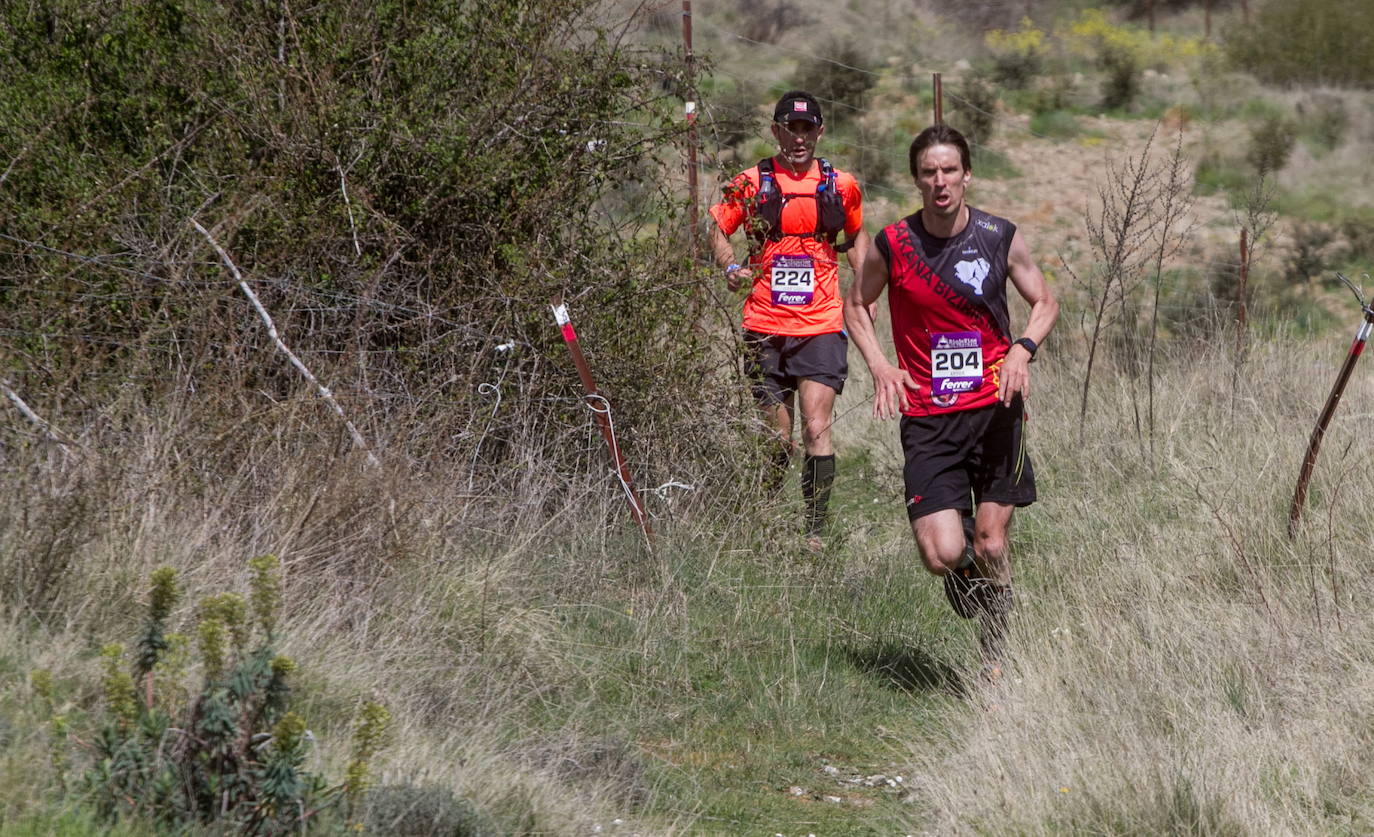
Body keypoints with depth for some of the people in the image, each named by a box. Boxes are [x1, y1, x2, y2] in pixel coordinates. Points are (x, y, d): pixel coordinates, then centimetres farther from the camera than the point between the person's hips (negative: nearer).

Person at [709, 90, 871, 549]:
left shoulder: (841, 186, 7)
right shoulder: (751, 184, 2)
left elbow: (857, 237, 23)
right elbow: (718, 230, 11)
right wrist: (730, 266, -9)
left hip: (822, 326, 0)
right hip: (765, 329, 0)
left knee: (817, 428, -15)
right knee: (779, 440, 6)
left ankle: (815, 533, -13)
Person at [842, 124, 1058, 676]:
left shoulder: (1000, 237, -1)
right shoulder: (893, 244, -3)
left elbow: (1045, 303, 13)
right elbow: (856, 304, 15)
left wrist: (1023, 349, -7)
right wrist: (880, 366, -1)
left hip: (995, 407, 1)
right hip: (927, 415, -1)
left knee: (990, 544, 1)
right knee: (942, 554, -12)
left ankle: (994, 657, 20)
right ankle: (959, 550, 26)